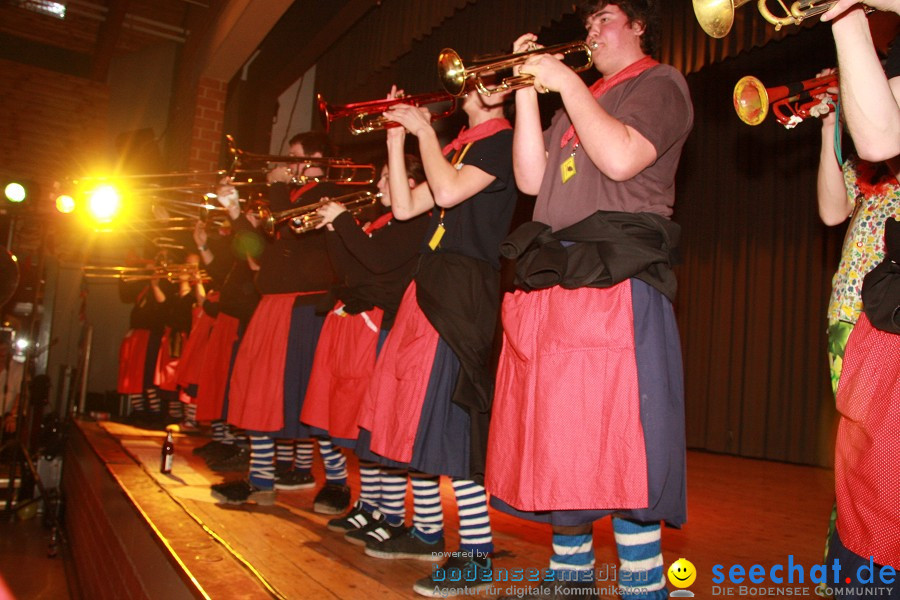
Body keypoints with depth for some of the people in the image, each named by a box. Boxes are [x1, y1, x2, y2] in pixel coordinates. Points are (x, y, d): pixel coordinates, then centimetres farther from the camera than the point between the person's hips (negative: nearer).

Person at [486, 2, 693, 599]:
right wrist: (528, 91, 9)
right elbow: (532, 179, 13)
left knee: (618, 445, -11)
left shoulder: (659, 82, 6)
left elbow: (621, 158, -15)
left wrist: (567, 83, -7)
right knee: (558, 441, 9)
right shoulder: (580, 100, 27)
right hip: (553, 281, 8)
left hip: (615, 280, -7)